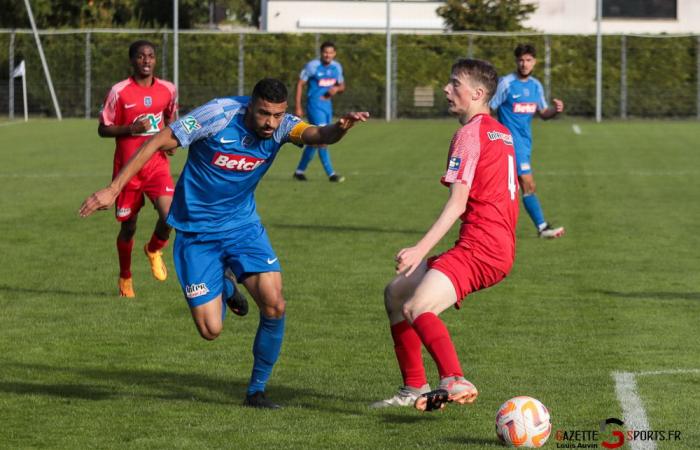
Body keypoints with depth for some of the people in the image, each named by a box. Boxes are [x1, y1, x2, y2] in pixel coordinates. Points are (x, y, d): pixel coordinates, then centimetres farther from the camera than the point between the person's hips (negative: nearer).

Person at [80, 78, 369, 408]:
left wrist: (340, 127, -56)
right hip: (196, 233, -3)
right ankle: (223, 289, 31)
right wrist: (114, 189, -18)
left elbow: (317, 135, -31)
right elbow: (157, 143, -15)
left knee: (274, 305, -16)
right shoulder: (218, 115, -21)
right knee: (211, 330, -7)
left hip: (243, 226, 3)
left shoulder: (281, 127, -11)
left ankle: (256, 391, 4)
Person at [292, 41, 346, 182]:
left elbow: (342, 85, 18)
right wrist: (298, 107, -11)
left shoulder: (336, 67, 6)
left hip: (327, 105, 7)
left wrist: (337, 89, -8)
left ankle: (300, 171, 25)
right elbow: (300, 84, -8)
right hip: (314, 105, -7)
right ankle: (331, 174, -17)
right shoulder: (312, 66, -11)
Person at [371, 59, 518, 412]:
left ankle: (456, 382, -44)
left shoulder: (470, 134, -10)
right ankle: (415, 389, 18)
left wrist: (421, 249, -24)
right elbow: (512, 192, 26)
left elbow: (458, 203, -18)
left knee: (417, 308, -27)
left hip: (480, 247, -10)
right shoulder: (501, 133, 19)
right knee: (395, 293, 17)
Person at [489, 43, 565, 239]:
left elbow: (543, 113, 16)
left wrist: (556, 110, -5)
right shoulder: (506, 83, -9)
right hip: (511, 140, -7)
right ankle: (542, 227, -15)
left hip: (526, 141, 7)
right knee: (527, 183, -14)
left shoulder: (536, 85, 10)